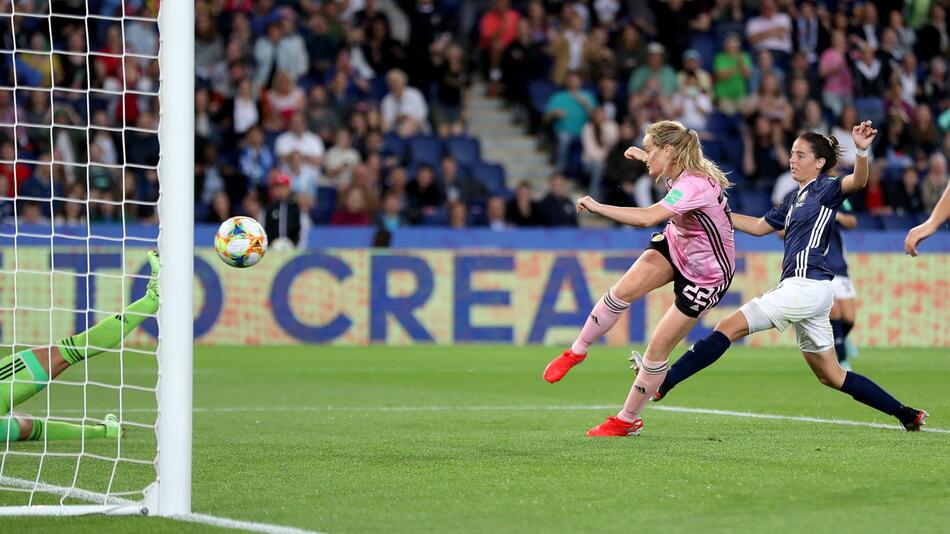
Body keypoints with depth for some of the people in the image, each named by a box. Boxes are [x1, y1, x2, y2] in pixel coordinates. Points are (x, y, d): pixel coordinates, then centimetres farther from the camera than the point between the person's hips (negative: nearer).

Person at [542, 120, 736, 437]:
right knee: (622, 292, -16)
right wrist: (647, 158, 17)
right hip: (674, 246, 7)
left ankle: (628, 420, 12)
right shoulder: (680, 172, -8)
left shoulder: (695, 185, -35)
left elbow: (648, 217, -49)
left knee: (658, 348, -4)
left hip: (706, 275, -7)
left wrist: (598, 207, -40)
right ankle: (577, 352, 3)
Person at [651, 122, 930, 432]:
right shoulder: (795, 201, 22)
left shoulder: (825, 190, -4)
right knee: (830, 376, 11)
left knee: (729, 328, -9)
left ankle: (661, 383, -10)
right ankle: (908, 415, 13)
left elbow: (857, 182, -24)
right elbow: (759, 226, 31)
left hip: (806, 287, -10)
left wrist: (862, 151, -44)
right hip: (803, 289, 10)